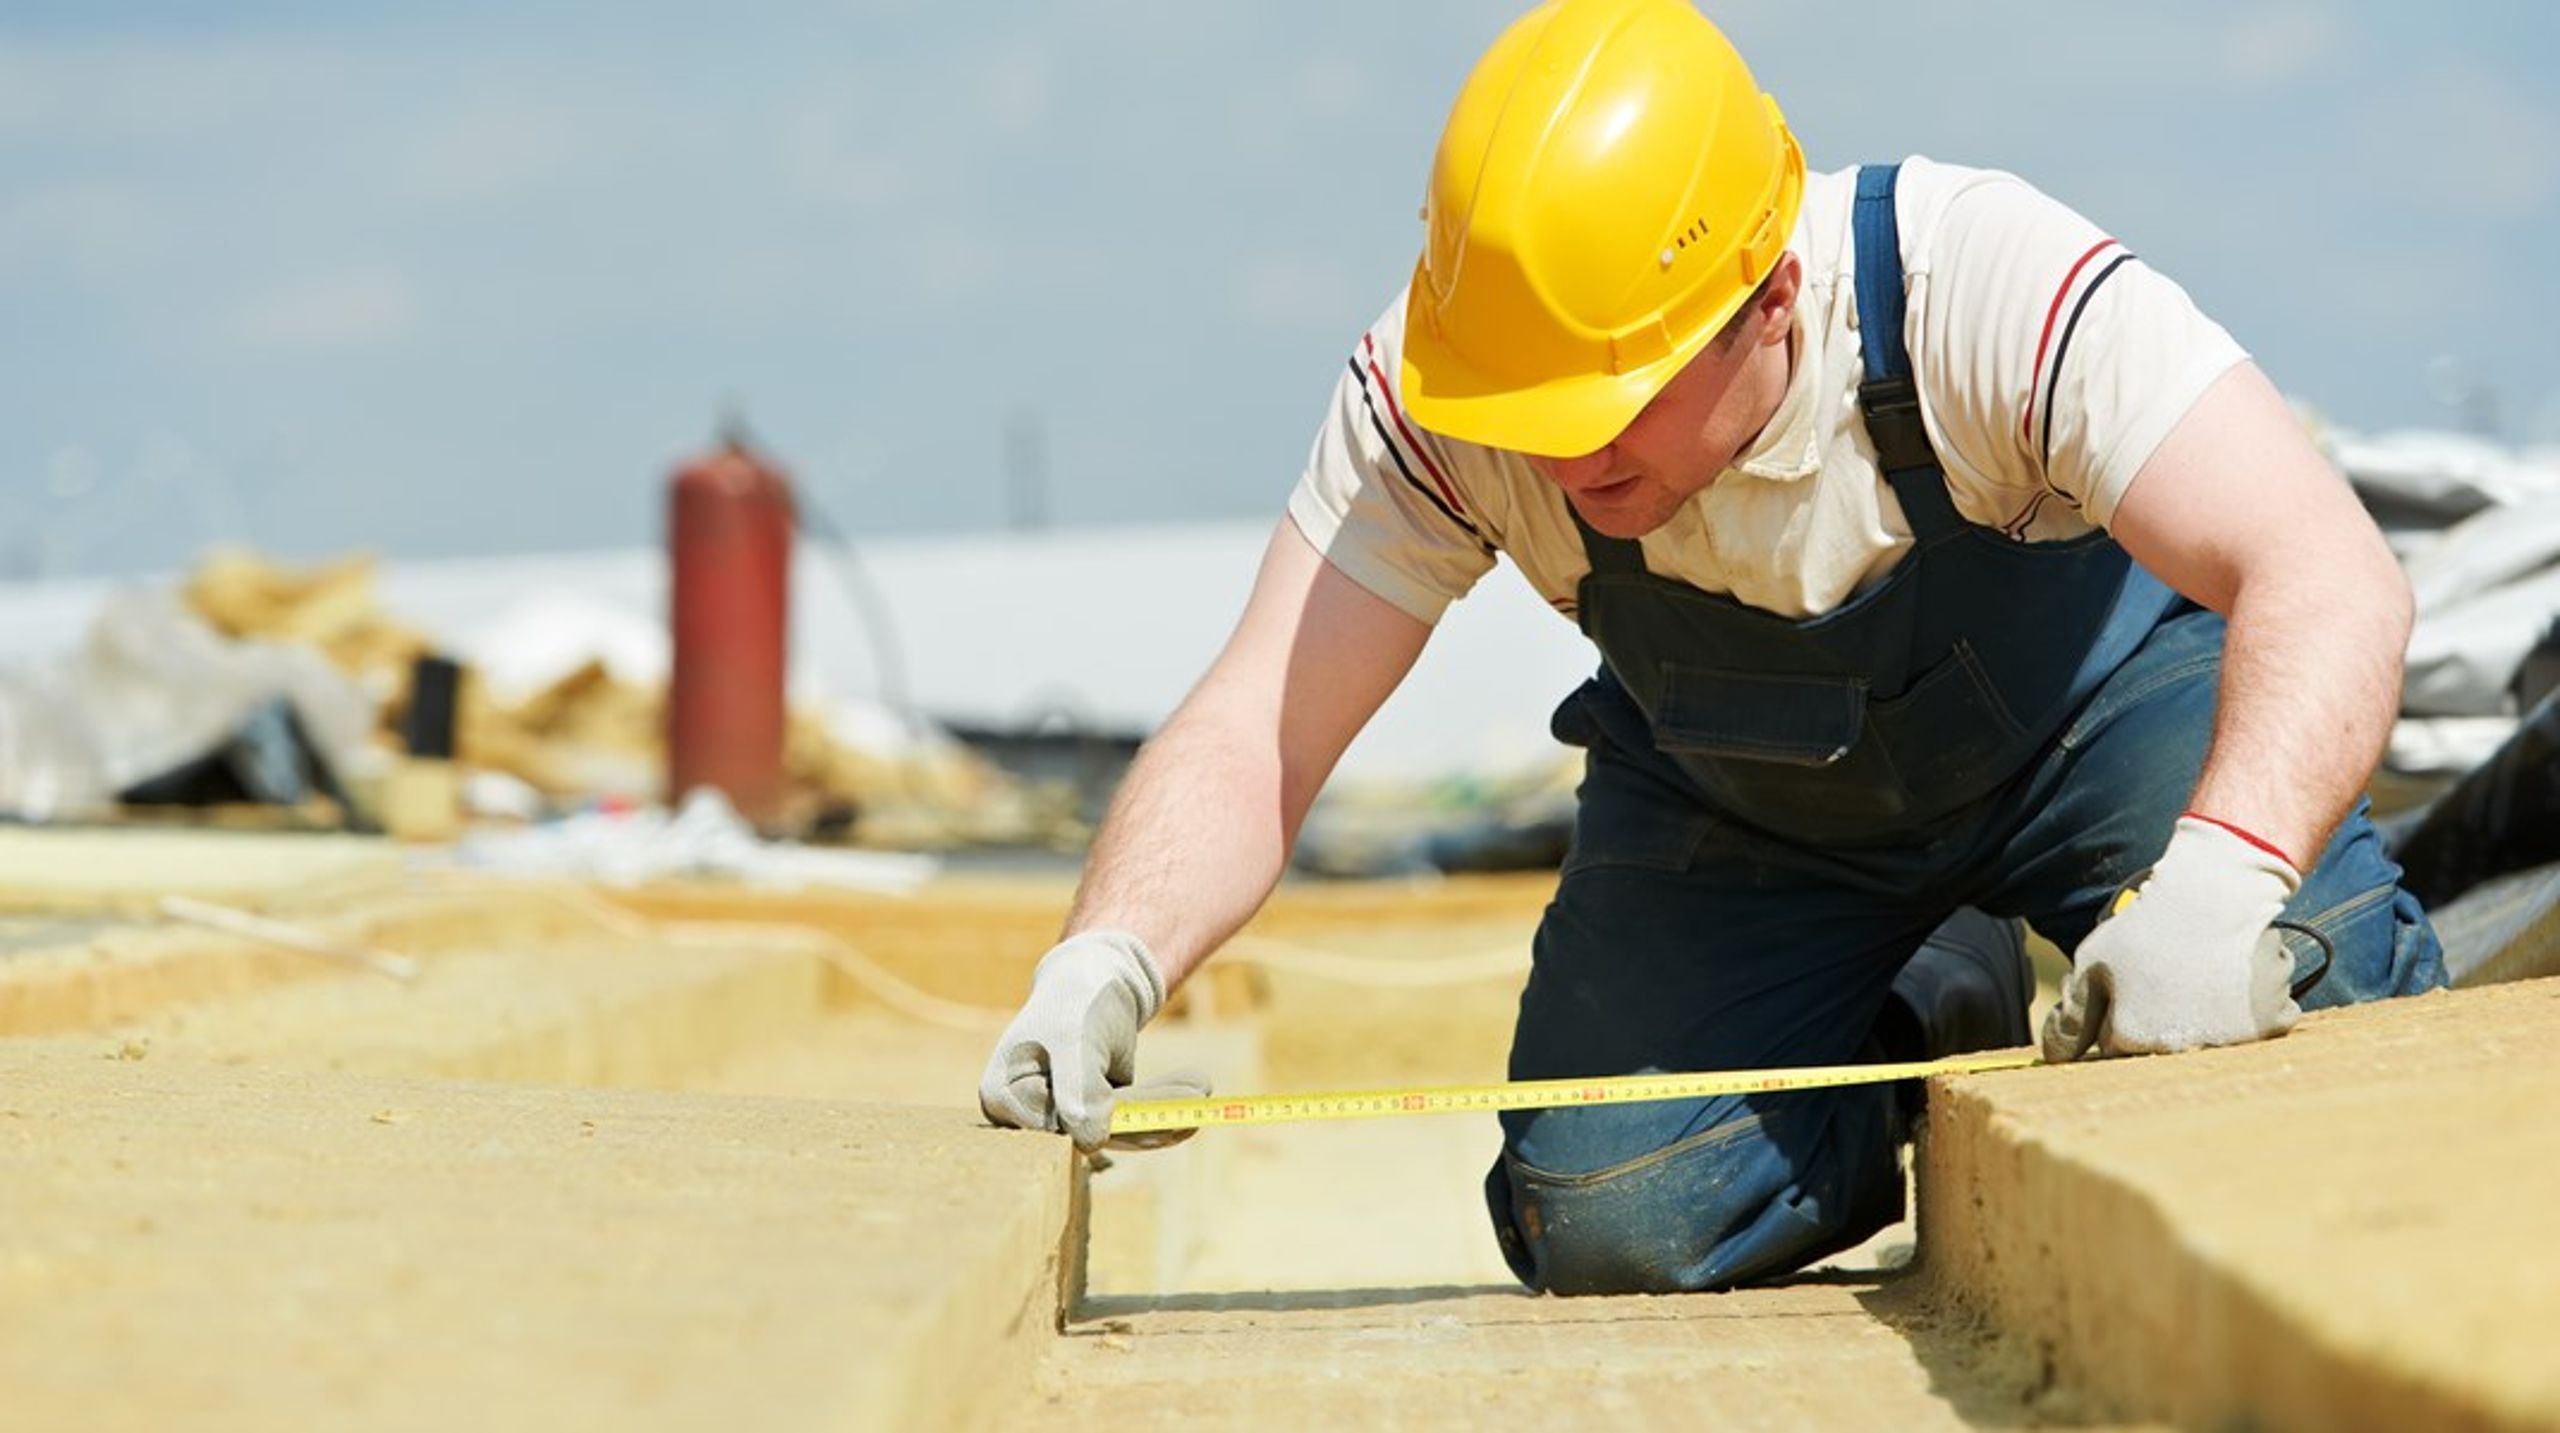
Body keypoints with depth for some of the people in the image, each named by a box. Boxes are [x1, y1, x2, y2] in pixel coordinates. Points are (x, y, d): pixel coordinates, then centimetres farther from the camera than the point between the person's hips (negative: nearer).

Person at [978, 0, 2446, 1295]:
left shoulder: (1986, 282, -38)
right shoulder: (1432, 393, -30)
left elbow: (2331, 579, -46)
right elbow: (1250, 740, -27)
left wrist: (2220, 875, -64)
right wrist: (1108, 959, -47)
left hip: (2087, 703, -3)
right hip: (1740, 808, 3)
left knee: (2310, 1036, -29)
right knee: (1607, 1227, -13)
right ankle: (1934, 1018, 16)